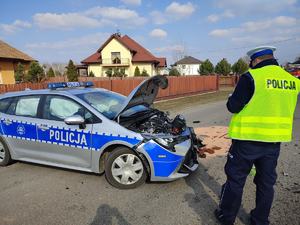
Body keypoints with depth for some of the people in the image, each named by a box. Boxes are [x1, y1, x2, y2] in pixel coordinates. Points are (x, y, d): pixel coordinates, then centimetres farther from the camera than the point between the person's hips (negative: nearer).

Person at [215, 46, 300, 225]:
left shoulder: (251, 77, -14)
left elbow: (233, 106, -14)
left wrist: (231, 99, 7)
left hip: (248, 139, -6)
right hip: (274, 140, 6)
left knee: (236, 179, 10)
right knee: (266, 182, 19)